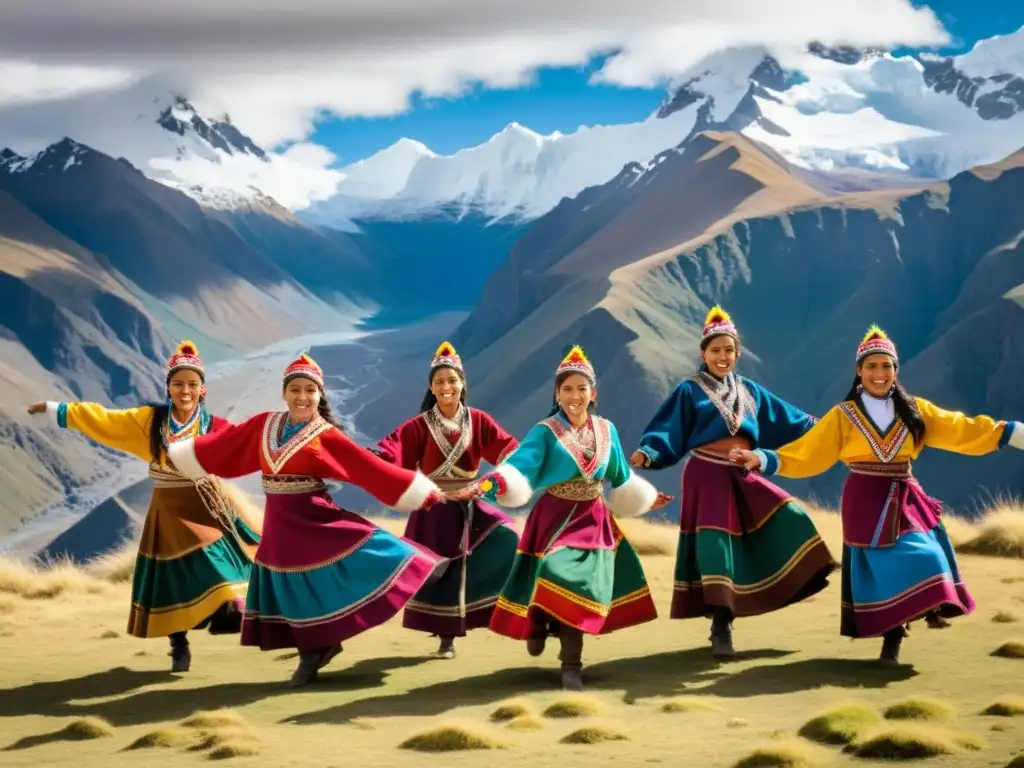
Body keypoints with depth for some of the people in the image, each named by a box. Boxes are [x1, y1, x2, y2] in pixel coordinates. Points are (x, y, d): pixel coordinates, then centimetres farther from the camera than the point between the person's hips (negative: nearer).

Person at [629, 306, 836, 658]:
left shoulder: (749, 390, 14)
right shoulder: (689, 391, -2)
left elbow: (786, 420, 21)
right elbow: (667, 433, -10)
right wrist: (647, 453, -28)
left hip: (743, 475, 5)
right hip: (708, 475, -5)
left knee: (788, 516, -3)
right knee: (714, 541, -12)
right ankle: (721, 626, -10)